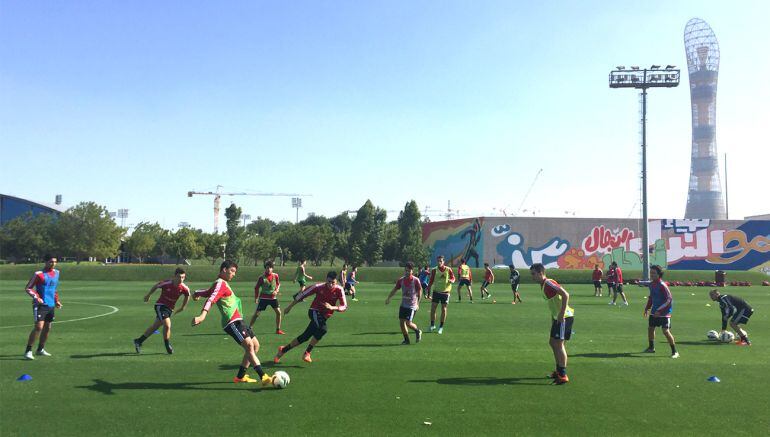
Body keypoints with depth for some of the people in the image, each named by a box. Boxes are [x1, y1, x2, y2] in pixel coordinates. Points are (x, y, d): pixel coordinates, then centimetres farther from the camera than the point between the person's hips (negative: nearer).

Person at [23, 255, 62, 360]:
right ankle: (28, 351, -7)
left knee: (47, 328, 13)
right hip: (40, 304, -7)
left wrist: (57, 301, 18)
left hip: (51, 305, 7)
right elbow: (28, 288, -7)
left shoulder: (56, 273, 11)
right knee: (38, 327, -16)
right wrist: (36, 297, -22)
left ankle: (40, 349, 28)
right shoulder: (39, 274, -9)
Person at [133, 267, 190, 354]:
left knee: (155, 327, 14)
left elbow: (187, 295, 9)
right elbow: (156, 286, -1)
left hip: (170, 308, 5)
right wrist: (148, 295, 13)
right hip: (160, 305, -5)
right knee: (167, 325, -20)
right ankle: (168, 346, -2)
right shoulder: (167, 283, -22)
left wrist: (183, 307, 13)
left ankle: (138, 341, 32)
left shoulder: (184, 288, -13)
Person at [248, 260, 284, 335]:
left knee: (278, 312, -4)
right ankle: (249, 328, 10)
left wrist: (276, 290, -5)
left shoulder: (275, 275, -3)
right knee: (257, 313, -3)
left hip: (273, 297, 3)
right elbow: (256, 287, -1)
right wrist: (256, 298, -4)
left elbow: (278, 284, 13)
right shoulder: (262, 277, -11)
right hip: (264, 298, -3)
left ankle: (278, 330, 9)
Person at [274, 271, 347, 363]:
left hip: (324, 317, 4)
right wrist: (290, 307, 2)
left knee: (305, 337, 4)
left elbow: (344, 307, -13)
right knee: (322, 330, -31)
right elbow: (302, 295, -5)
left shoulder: (339, 290, -12)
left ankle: (283, 350, 21)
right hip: (314, 312, -4)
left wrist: (332, 307, -31)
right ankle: (307, 353, -16)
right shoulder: (319, 287, -16)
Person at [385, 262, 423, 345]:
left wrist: (418, 303, -6)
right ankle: (406, 340, 17)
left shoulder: (415, 280, -10)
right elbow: (395, 289, 9)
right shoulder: (401, 280, 1)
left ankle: (417, 331, 19)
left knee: (408, 323, -12)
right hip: (403, 304, 5)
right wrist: (388, 298, 0)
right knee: (402, 321, 1)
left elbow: (419, 291, -2)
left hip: (412, 305, -5)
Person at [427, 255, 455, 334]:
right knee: (433, 308, -2)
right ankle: (432, 325, 14)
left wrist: (451, 280, -22)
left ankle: (441, 327, 14)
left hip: (445, 292, -1)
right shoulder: (434, 270, -1)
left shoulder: (448, 269, -4)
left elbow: (453, 278, 3)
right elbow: (431, 282, 3)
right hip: (436, 291, 1)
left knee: (443, 309, 3)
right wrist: (428, 293, 0)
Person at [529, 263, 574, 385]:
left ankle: (563, 375, -7)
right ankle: (559, 370, 27)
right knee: (552, 343, 16)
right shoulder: (543, 285, 13)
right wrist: (553, 318, 19)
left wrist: (561, 314, -25)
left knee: (558, 344, -10)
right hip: (557, 317, 10)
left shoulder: (548, 283, -17)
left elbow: (565, 295, -26)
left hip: (564, 317, -10)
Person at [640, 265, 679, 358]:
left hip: (664, 313, -8)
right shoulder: (651, 284, 4)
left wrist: (659, 310, -23)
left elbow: (669, 299, -20)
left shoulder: (662, 286, -20)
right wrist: (647, 308, 13)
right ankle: (651, 348, 34)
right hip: (654, 312, 8)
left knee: (665, 331, -13)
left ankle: (674, 352, -1)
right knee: (650, 328, 16)